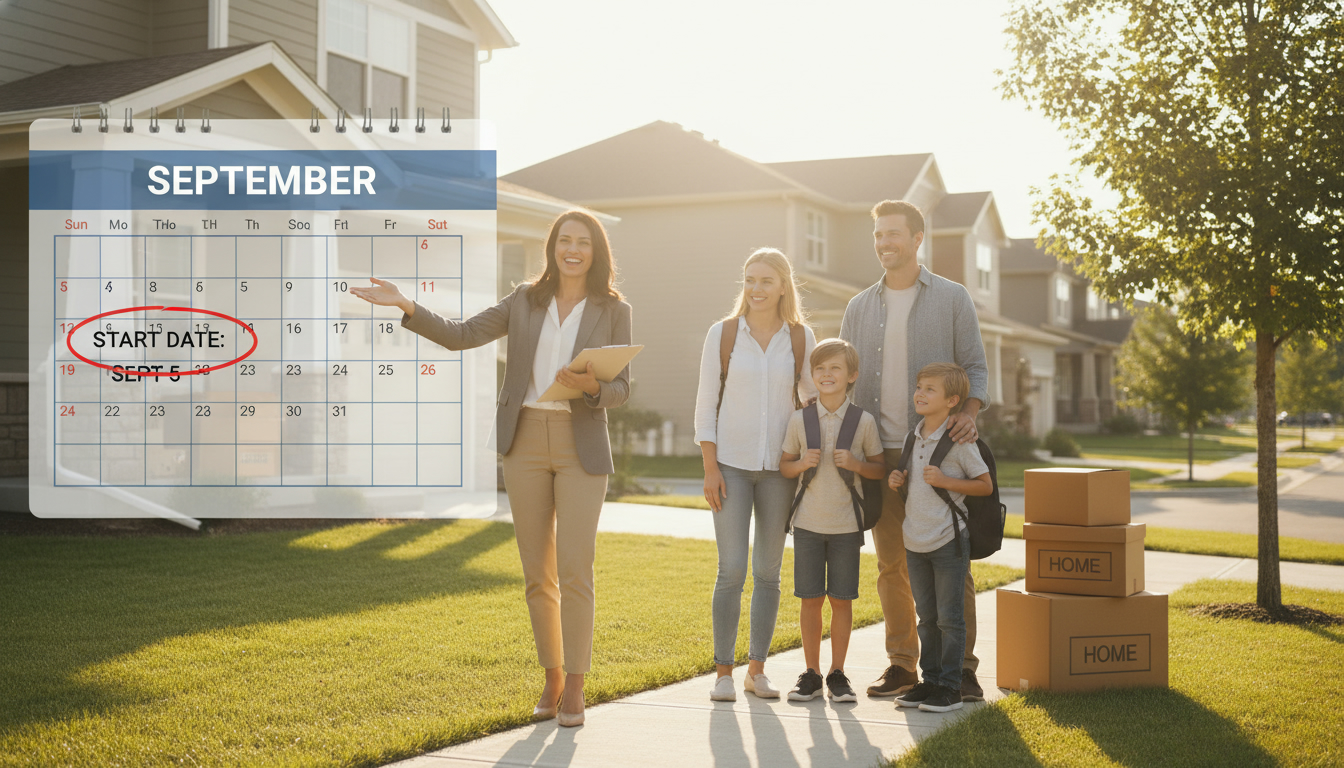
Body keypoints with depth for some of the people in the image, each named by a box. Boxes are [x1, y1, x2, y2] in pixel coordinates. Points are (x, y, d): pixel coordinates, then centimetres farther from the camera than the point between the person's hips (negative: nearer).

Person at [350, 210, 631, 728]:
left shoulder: (614, 311, 2)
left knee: (574, 569, -9)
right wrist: (405, 307, -10)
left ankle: (574, 690, 3)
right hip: (526, 443, 3)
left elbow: (621, 390, 1)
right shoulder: (525, 300, 8)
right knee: (537, 573, 6)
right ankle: (552, 678, 21)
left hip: (581, 448, -2)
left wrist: (590, 387, -22)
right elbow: (459, 337, 1)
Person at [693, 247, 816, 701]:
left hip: (779, 468, 2)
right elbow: (706, 404, 0)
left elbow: (813, 403, 8)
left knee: (769, 572, 7)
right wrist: (710, 469, -7)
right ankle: (723, 672, 5)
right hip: (731, 464, -2)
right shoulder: (722, 334, 0)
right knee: (732, 570, -7)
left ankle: (757, 670, 18)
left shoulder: (801, 338, 3)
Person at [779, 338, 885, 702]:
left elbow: (880, 468, 5)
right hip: (808, 522, 1)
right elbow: (783, 466, 8)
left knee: (841, 600, 4)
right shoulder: (800, 420, 0)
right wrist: (802, 463, -13)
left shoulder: (864, 421, -2)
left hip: (846, 524, -1)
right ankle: (811, 674, 15)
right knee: (810, 599, 3)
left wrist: (856, 464, -14)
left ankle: (837, 674, 16)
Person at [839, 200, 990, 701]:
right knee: (891, 563, 7)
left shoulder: (952, 299, 4)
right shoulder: (859, 308, 13)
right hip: (881, 452, 3)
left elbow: (975, 367, 2)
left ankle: (961, 666, 7)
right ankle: (901, 664, 17)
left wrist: (969, 412, -17)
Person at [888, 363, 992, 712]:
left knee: (949, 618, 1)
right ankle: (930, 680, 22)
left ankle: (950, 687, 8)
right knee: (926, 617, 13)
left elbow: (985, 485, -8)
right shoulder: (914, 436, 9)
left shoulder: (959, 440, -11)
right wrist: (900, 481, 1)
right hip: (915, 541, 6)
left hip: (949, 541, -6)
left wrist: (944, 481, -18)